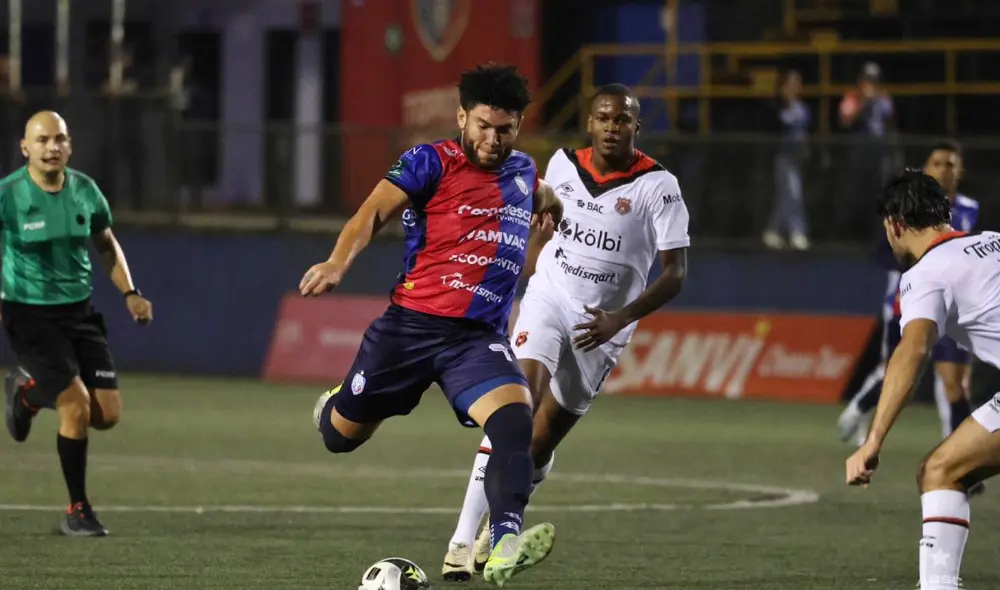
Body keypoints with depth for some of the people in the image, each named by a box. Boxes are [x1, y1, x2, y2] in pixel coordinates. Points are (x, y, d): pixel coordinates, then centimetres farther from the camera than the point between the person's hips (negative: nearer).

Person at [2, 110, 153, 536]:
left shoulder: (84, 190, 1)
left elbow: (105, 244, 17)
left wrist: (129, 293, 5)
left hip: (79, 311, 5)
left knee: (107, 414, 0)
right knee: (77, 405, -18)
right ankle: (77, 510, 0)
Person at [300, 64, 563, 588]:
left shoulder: (522, 170, 15)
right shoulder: (432, 163, -4)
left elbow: (540, 197, 42)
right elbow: (373, 213, -14)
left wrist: (550, 207, 21)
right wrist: (338, 263, -29)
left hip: (479, 338, 3)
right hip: (412, 323, -3)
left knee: (514, 417, -27)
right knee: (343, 436, 10)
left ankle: (505, 547, -40)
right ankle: (331, 409, 49)